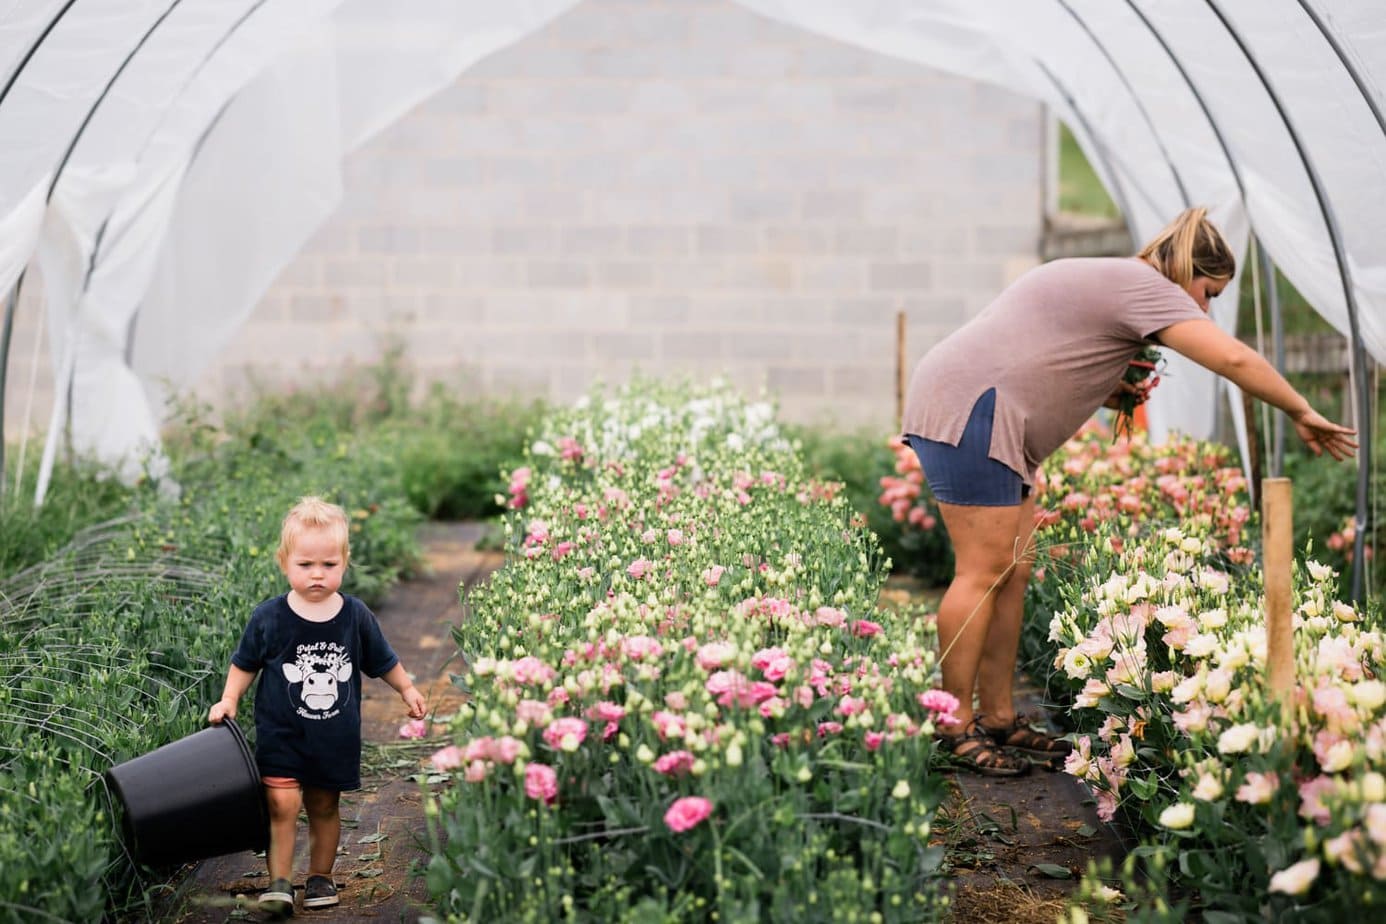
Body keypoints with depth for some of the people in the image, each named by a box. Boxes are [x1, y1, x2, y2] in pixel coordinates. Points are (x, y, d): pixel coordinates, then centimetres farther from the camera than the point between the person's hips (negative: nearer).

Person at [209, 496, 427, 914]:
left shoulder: (356, 617, -4)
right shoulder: (269, 618, -9)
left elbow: (381, 660, 12)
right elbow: (245, 663, 6)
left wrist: (407, 689, 18)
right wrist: (229, 700, -4)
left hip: (335, 738, 2)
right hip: (280, 734, -2)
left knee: (324, 806, 12)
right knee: (281, 803, -14)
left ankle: (320, 876, 28)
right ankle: (279, 883, -4)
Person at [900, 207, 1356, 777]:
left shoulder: (1106, 283, 24)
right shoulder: (1144, 286, -8)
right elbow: (1234, 359, -17)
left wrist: (1110, 394, 14)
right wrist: (1301, 414, -5)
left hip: (981, 418, 11)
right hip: (968, 410, -11)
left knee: (1014, 570, 8)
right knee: (985, 571, -9)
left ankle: (997, 718, 11)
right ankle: (956, 728, -5)